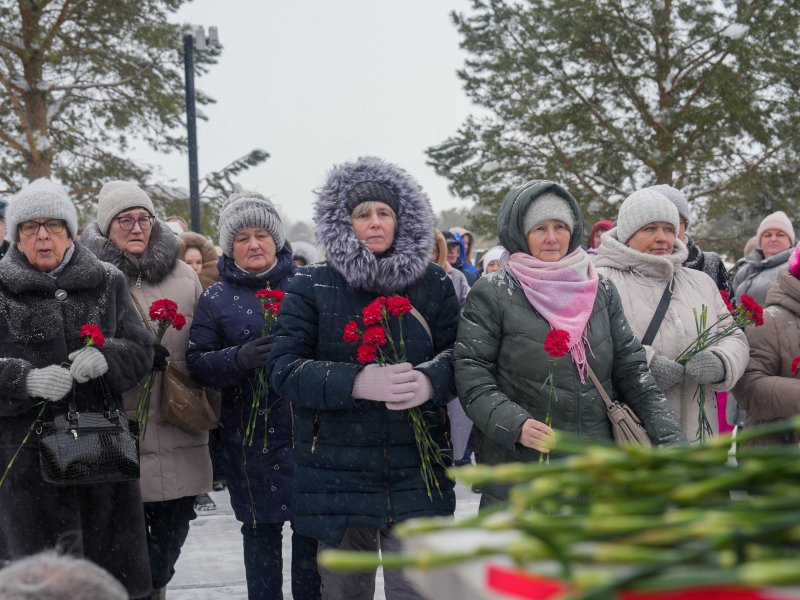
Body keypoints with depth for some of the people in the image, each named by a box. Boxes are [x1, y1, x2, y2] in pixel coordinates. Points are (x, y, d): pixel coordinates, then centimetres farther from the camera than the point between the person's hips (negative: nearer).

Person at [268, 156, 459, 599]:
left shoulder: (433, 284, 5)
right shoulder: (312, 287, 0)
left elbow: (459, 354, 6)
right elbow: (283, 369, -8)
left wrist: (431, 379, -18)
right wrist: (356, 382, -24)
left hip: (416, 474, 0)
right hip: (337, 474, 0)